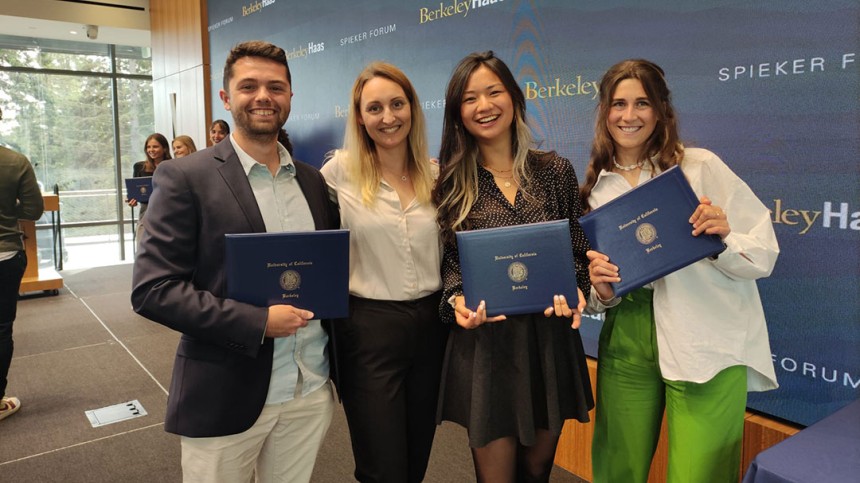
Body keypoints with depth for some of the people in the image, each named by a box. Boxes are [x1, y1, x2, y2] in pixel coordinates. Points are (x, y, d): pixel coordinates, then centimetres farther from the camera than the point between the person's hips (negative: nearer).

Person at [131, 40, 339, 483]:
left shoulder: (313, 181, 7)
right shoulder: (185, 178, -8)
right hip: (223, 395, -4)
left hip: (312, 392, 4)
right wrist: (257, 322, -19)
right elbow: (152, 289, -13)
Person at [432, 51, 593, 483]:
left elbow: (578, 249, 6)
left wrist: (576, 290, -13)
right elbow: (450, 260, 1)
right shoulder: (452, 182, -1)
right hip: (484, 343, -1)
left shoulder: (555, 170, 2)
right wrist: (458, 300, -18)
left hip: (551, 338, 2)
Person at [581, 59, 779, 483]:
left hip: (707, 348, -3)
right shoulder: (596, 186, 7)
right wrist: (601, 291, -9)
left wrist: (723, 240, -22)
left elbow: (764, 254, -3)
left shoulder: (700, 167, -4)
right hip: (626, 346, 4)